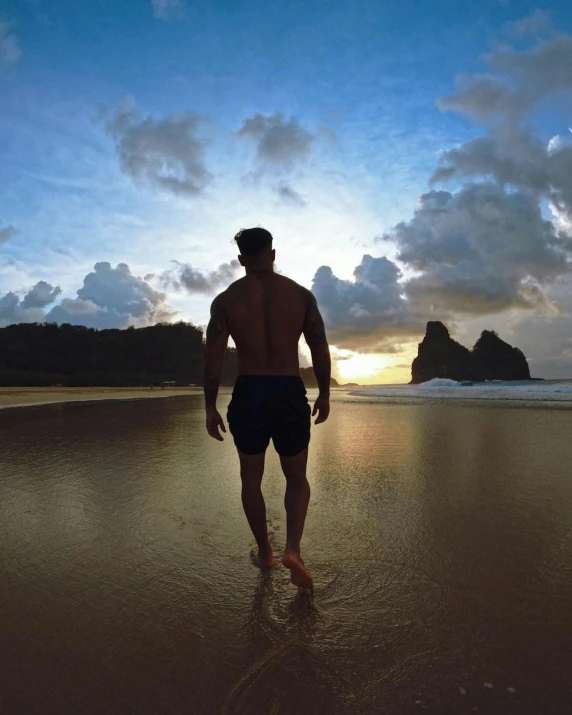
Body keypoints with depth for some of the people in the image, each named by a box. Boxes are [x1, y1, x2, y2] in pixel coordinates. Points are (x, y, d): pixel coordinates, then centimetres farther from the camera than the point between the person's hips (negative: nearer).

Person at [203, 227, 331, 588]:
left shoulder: (226, 299, 0)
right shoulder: (301, 294, 1)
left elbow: (213, 358, -4)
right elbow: (321, 349, 1)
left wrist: (211, 407, 3)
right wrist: (324, 394, 12)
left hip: (248, 394, 0)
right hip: (291, 393, 0)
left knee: (252, 478, 18)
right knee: (297, 478, 18)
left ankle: (265, 552, 32)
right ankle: (293, 549, 0)